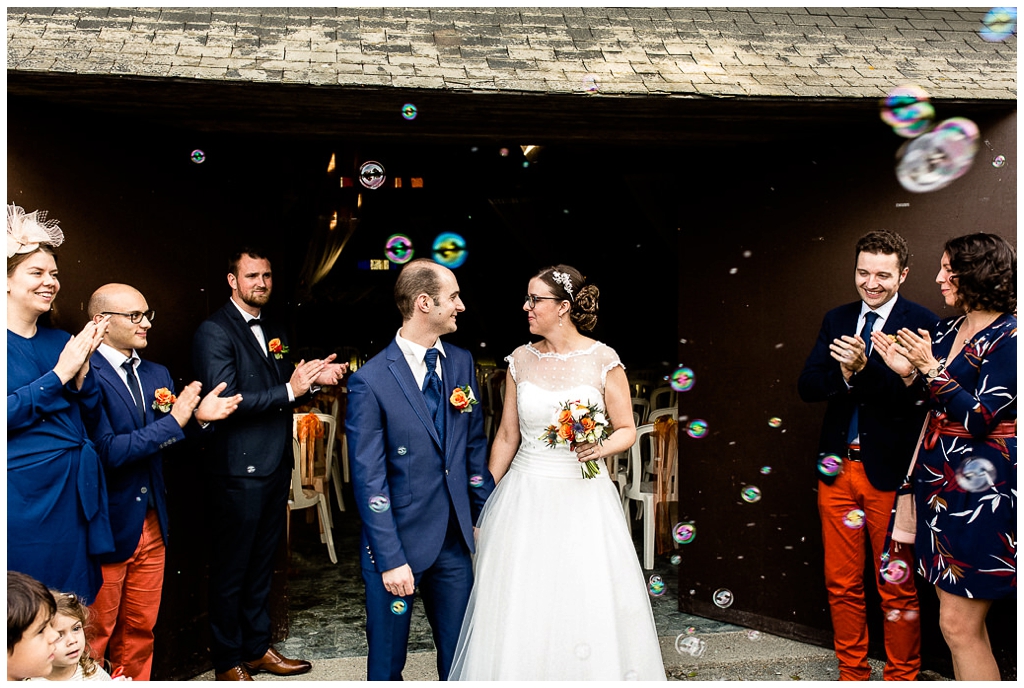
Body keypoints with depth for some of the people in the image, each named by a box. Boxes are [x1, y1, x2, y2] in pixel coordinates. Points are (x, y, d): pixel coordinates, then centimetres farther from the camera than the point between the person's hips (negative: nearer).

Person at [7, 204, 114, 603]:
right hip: (23, 493, -6)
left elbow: (90, 412, 9)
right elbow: (9, 413, -16)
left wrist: (82, 367, -8)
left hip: (76, 492, 6)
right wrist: (60, 373, -16)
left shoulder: (60, 341, 10)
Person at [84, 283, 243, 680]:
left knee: (140, 629, 18)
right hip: (107, 527, -7)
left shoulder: (157, 375, 10)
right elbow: (107, 451, -23)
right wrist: (173, 421, -21)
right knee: (94, 636, 8)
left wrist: (199, 417, -9)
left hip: (151, 525, 7)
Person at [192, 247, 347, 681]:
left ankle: (257, 648, 32)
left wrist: (315, 379, -3)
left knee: (262, 564, 18)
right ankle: (228, 661, 21)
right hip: (239, 470, -7)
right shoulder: (214, 331, -11)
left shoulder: (274, 334, 13)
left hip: (276, 467, 8)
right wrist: (289, 390, -24)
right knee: (232, 569, 6)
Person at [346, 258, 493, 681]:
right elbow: (369, 480, -14)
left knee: (460, 654, 16)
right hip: (398, 541, -5)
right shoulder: (370, 381, -15)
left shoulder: (462, 363, 3)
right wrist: (391, 559, -15)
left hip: (455, 541, 5)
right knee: (387, 661, 12)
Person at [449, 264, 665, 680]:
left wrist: (599, 448, -21)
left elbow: (626, 430, 0)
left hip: (583, 496, -2)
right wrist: (485, 500, 11)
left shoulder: (602, 360, -6)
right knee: (519, 610, 6)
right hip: (524, 496, 3)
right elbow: (507, 436, 9)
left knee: (586, 608, 2)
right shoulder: (521, 360, 3)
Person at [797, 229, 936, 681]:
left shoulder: (921, 323, -6)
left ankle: (902, 676, 24)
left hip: (890, 473, -5)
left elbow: (913, 395, -18)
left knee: (897, 588, 7)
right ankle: (852, 672, 29)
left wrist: (863, 367, -32)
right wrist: (842, 372, -18)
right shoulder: (836, 320, 10)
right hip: (838, 469, 5)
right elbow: (808, 386, 2)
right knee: (841, 583, 13)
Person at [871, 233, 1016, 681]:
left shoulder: (1008, 336, -11)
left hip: (980, 488, -8)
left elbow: (981, 417, -17)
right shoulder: (946, 332, 11)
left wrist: (930, 368, -15)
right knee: (959, 618, 13)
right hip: (939, 483, 8)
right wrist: (908, 373, -2)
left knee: (958, 623, -4)